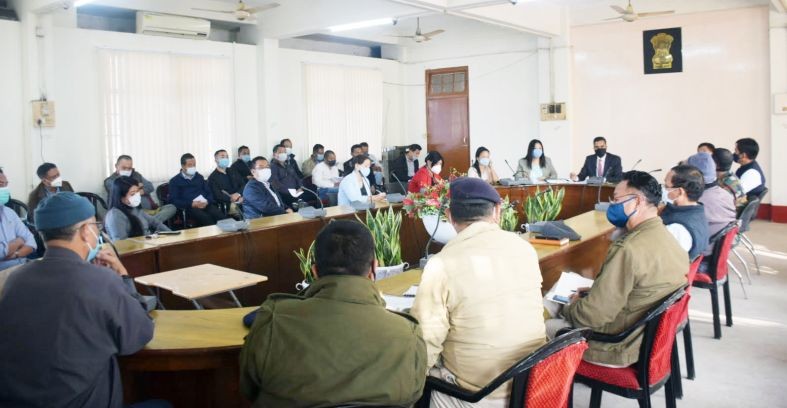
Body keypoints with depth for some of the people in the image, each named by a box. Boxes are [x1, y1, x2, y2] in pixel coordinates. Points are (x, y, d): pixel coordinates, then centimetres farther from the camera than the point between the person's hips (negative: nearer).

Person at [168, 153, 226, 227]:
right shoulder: (175, 181, 12)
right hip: (190, 207, -3)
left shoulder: (199, 177, 25)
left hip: (205, 204, 4)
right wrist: (191, 204, -13)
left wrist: (207, 201, -5)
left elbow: (209, 193, 20)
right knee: (206, 218, -37)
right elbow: (174, 200, 1)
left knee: (221, 216, -30)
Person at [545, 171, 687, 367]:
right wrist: (595, 291, 9)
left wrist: (567, 309, -6)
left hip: (618, 349, -9)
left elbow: (595, 315, -25)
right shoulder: (667, 238, -1)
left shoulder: (628, 249, -30)